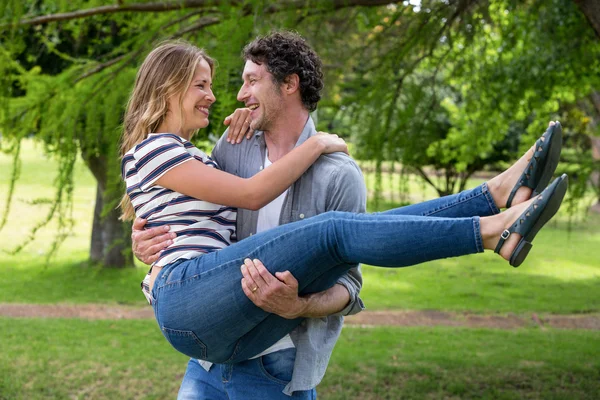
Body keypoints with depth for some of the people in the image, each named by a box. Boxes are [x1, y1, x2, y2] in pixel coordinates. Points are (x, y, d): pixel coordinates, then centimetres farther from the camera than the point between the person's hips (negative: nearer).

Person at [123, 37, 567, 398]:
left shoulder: (183, 155, 33)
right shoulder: (152, 149, 1)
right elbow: (251, 194, -6)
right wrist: (317, 144, 3)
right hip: (187, 292, -9)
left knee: (354, 233, -7)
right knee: (335, 230, -23)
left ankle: (498, 194, -15)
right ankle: (495, 231, -30)